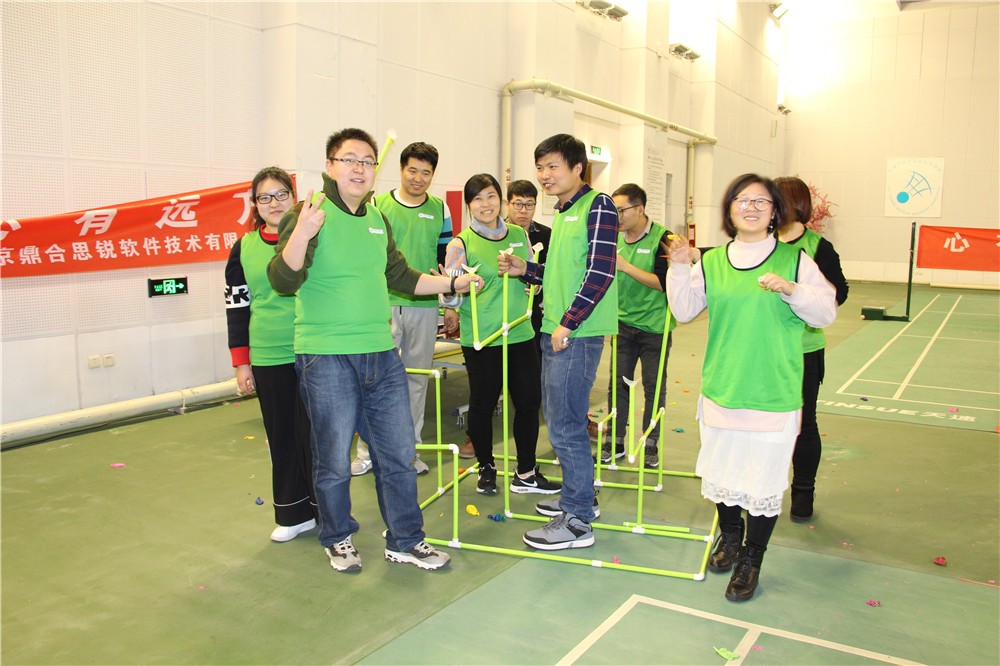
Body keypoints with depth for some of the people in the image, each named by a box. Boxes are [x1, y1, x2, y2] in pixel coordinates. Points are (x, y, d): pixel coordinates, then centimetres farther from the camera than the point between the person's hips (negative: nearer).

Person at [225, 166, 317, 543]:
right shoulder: (244, 248, 6)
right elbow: (237, 306, 8)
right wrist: (241, 363, 5)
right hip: (268, 358, 2)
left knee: (315, 433, 3)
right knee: (282, 437, 9)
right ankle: (294, 514, 22)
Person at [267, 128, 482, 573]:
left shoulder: (377, 219, 12)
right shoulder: (310, 214, -8)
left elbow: (400, 276, 25)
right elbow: (283, 281, -20)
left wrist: (452, 283, 20)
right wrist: (302, 231, -36)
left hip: (381, 354, 6)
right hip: (326, 357, -6)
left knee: (398, 453, 11)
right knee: (334, 460, 8)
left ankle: (405, 541, 28)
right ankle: (338, 539, 31)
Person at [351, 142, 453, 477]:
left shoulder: (440, 210, 8)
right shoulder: (378, 206, 1)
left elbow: (446, 258, 13)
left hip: (425, 305, 2)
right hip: (384, 302, -2)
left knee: (417, 377, 10)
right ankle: (367, 449, 11)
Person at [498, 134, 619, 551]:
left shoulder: (598, 206, -9)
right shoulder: (562, 214, 18)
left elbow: (600, 271, -18)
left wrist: (568, 323, -19)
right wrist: (526, 270, 10)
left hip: (578, 333, -10)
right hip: (555, 330, 10)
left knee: (565, 425, -5)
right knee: (558, 418, 17)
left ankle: (577, 522, 7)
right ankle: (578, 498, 33)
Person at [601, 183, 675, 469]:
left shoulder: (662, 238, -12)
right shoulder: (614, 238, 3)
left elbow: (665, 283, -20)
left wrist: (626, 266, -23)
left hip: (655, 326, -4)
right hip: (623, 324, 4)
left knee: (654, 386, 6)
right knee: (618, 382, 6)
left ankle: (651, 443, 19)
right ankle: (615, 441, 17)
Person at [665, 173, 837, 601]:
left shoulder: (794, 259, -1)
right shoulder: (711, 262, 6)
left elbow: (826, 313, -3)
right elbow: (684, 311, 2)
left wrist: (792, 290, -19)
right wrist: (679, 268, -10)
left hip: (774, 393, -3)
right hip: (720, 387, 3)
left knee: (764, 477, 3)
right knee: (721, 468, 15)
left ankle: (752, 559, 23)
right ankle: (730, 535, 40)